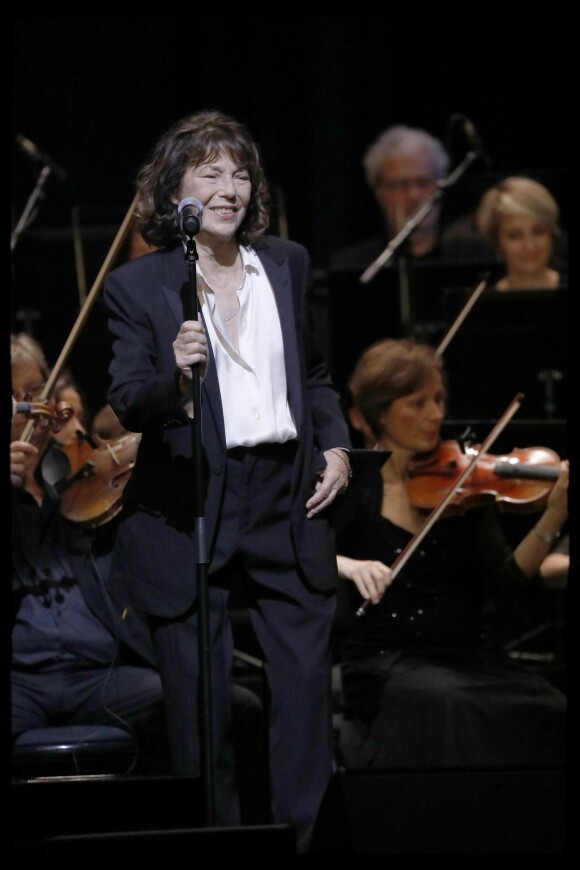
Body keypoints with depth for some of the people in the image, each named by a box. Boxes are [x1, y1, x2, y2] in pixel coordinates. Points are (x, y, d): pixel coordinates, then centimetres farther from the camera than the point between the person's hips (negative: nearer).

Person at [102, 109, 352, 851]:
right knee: (197, 694, 2)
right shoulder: (138, 286, -3)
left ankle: (305, 840, 11)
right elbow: (124, 405, -9)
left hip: (285, 499, 3)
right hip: (187, 507, -3)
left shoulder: (287, 266, 10)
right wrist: (174, 380, -28)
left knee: (307, 675, 1)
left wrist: (335, 443, 8)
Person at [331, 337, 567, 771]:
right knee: (451, 708, -34)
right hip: (386, 664, -3)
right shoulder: (353, 485, 3)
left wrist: (553, 517, -16)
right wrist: (345, 565, -27)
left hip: (468, 654, 3)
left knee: (546, 710, -26)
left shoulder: (461, 480, 8)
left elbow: (507, 580, -2)